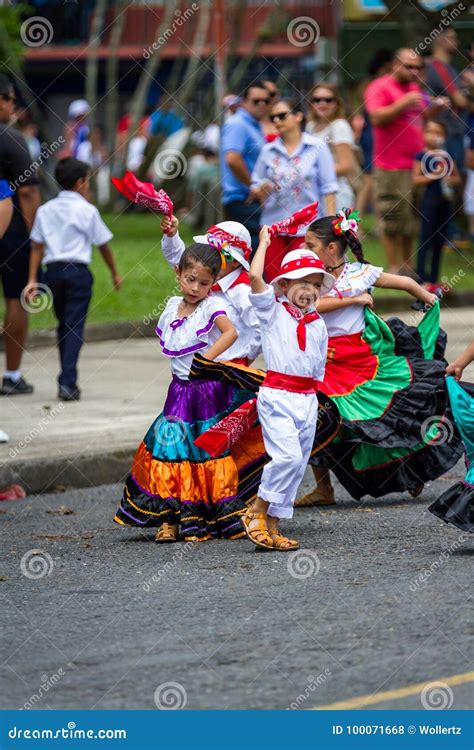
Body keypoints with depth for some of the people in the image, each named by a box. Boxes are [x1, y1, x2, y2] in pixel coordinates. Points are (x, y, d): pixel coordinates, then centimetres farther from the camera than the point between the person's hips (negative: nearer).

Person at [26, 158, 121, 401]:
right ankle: (67, 383, -16)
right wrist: (115, 273, 18)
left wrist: (32, 280, 6)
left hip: (53, 271, 4)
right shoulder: (87, 210, -2)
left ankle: (67, 380, 22)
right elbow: (103, 245, 5)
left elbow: (37, 247, 6)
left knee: (63, 325, 17)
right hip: (78, 270, -4)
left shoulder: (45, 210, 9)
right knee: (75, 327, -5)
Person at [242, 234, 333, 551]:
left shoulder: (318, 325, 13)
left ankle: (272, 526, 12)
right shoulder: (273, 311, 0)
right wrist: (264, 242, -2)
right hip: (277, 396, -6)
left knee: (296, 466, 6)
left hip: (307, 400, 6)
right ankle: (257, 512, -6)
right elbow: (255, 276, -14)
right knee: (288, 455, -21)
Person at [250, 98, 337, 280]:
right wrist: (259, 192, -11)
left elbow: (328, 189, -2)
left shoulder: (317, 147, 0)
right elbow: (255, 188, 13)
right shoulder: (268, 151, 9)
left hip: (306, 228, -3)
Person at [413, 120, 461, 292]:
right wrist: (433, 176, -19)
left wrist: (451, 180, -5)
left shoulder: (446, 156, 10)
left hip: (445, 200, 5)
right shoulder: (422, 155, -4)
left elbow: (457, 178, 17)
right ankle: (422, 279, -8)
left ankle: (434, 279, 15)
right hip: (429, 200, -5)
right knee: (426, 239, -7)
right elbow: (416, 179, -9)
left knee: (439, 241, 9)